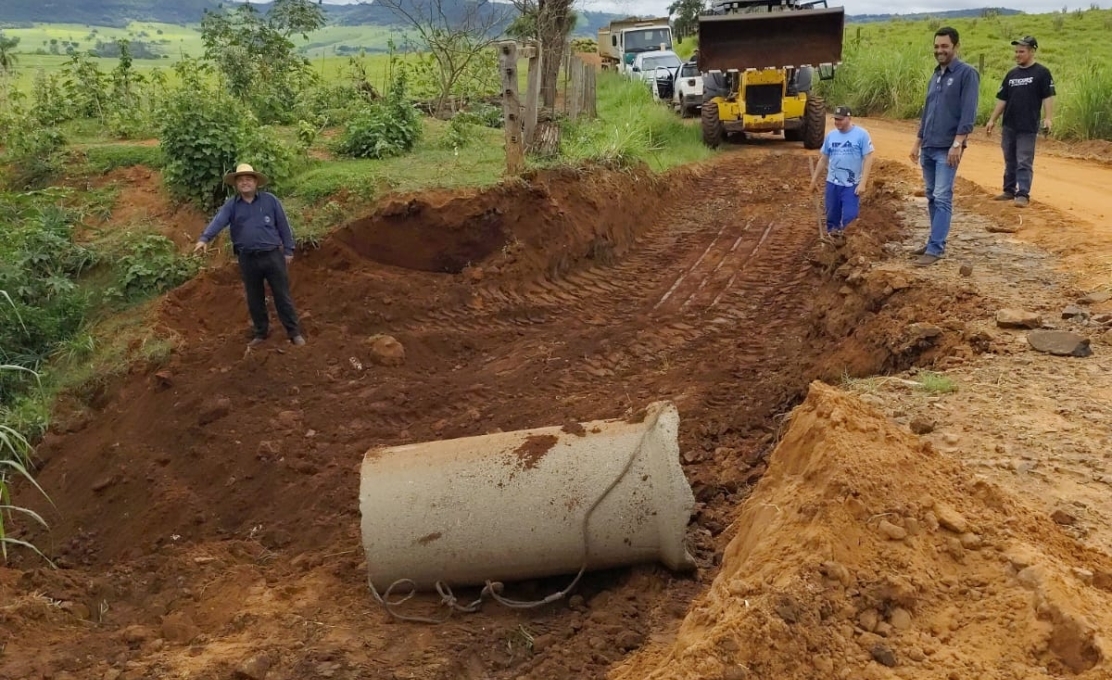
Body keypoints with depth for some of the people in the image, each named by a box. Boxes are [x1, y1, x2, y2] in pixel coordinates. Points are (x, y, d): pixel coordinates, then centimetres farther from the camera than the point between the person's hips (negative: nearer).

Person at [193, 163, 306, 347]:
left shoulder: (270, 200, 0)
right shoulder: (231, 205, 2)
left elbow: (283, 226, 3)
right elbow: (218, 222, -15)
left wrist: (288, 250, 1)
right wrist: (204, 238, -32)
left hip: (272, 255, -2)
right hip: (247, 259, 2)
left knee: (282, 296, 3)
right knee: (254, 299, 12)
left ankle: (294, 332, 12)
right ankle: (261, 332, 28)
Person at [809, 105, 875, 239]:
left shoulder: (861, 134, -9)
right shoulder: (830, 135, 5)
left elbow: (868, 159, -10)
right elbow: (823, 159, 14)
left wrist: (863, 183, -16)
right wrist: (814, 179, 15)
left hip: (852, 185, -4)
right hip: (832, 183, 4)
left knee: (849, 217, -10)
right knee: (832, 217, 12)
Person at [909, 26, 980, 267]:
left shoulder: (967, 74, -7)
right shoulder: (935, 75, 15)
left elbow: (968, 113, -14)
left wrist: (957, 144, -21)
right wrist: (918, 142, 18)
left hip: (947, 149, -7)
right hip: (928, 148, 7)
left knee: (942, 198, -9)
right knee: (932, 198, 11)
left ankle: (935, 248, -9)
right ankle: (935, 241, 20)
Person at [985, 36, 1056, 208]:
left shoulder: (1042, 73, -4)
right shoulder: (1011, 74, 12)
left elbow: (1048, 97, -9)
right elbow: (1002, 99, 15)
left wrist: (1048, 118, -20)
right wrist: (992, 120, 11)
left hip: (1028, 127, -6)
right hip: (1008, 126, 6)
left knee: (1024, 162, -6)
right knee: (1010, 161, 13)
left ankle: (1023, 194, -6)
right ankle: (1009, 190, 22)